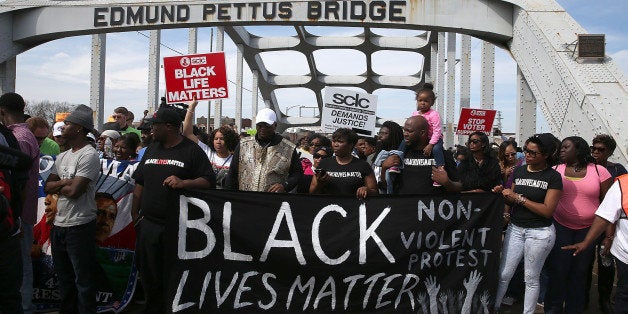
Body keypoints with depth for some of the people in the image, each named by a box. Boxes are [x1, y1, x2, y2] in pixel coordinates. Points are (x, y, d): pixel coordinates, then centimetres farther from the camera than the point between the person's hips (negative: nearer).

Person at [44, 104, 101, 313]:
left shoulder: (89, 155, -13)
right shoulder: (62, 157, 13)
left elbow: (74, 191, -20)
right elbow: (47, 187, 7)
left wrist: (57, 186, -2)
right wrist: (63, 182, -11)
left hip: (79, 227, -8)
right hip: (58, 225, 9)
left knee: (83, 280, 0)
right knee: (64, 277, 18)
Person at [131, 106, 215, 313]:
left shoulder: (192, 151, -2)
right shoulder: (152, 150, 15)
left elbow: (209, 181, -8)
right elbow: (140, 183, 19)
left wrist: (183, 183, -22)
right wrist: (135, 214, 14)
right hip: (148, 224, 6)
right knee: (149, 275, 11)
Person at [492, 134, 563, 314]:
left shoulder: (553, 177, -9)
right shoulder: (519, 171, 6)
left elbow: (547, 210, -15)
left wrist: (518, 197, -16)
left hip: (540, 232, -4)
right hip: (515, 229, 4)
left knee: (531, 278, 8)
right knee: (504, 274, 5)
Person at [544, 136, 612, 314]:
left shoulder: (599, 171, -2)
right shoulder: (556, 170, 1)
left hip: (588, 230, 0)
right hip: (560, 227, 0)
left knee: (579, 273, 9)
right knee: (557, 270, 0)